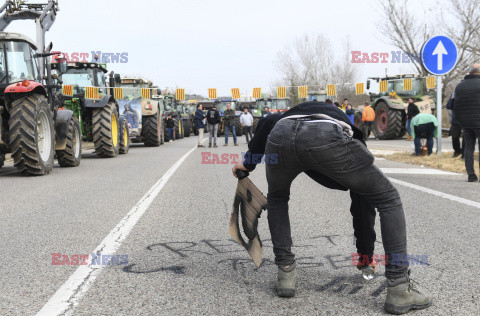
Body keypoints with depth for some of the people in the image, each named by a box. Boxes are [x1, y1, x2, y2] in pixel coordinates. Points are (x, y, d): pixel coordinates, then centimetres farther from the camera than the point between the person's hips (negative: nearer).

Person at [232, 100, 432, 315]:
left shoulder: (294, 112, 47)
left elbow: (268, 123, 19)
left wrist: (249, 162, 31)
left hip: (280, 136, 2)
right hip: (328, 139, -2)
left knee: (277, 198, 36)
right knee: (388, 199, 20)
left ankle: (285, 273, 29)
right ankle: (400, 290, 17)